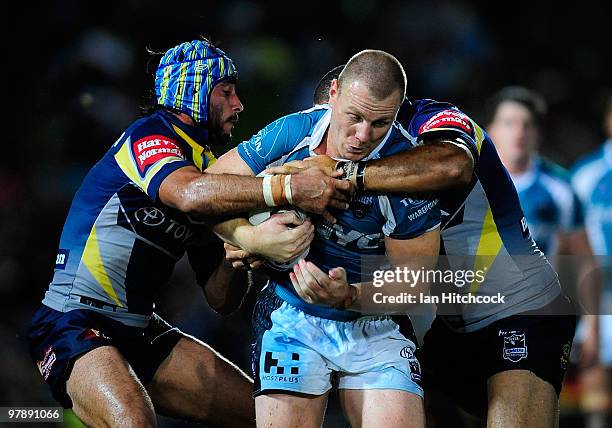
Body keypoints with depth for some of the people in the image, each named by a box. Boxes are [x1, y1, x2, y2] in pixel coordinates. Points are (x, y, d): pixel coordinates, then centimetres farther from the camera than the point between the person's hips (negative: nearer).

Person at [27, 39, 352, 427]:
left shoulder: (206, 167, 14)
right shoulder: (151, 134, -9)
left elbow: (222, 299, 10)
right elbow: (189, 193, -35)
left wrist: (246, 248, -10)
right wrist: (293, 189, -36)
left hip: (141, 331, 9)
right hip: (75, 324, -9)